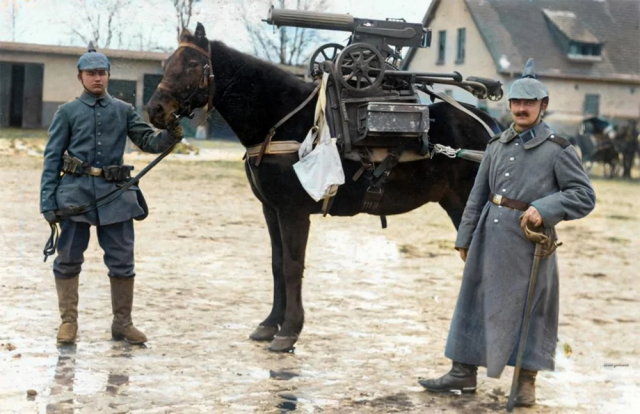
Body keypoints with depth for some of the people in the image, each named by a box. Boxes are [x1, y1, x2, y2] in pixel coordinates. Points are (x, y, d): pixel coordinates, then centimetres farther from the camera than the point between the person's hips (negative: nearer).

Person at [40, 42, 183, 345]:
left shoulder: (123, 111, 10)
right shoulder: (67, 112, 4)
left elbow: (149, 142, 5)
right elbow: (52, 158, 2)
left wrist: (171, 136, -18)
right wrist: (47, 202, -5)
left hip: (115, 193, 2)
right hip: (76, 191, -2)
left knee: (122, 261, 4)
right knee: (68, 259, 3)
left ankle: (122, 323, 14)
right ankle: (68, 321, 15)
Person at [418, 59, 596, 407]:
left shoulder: (557, 150, -5)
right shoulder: (497, 145, 11)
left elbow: (584, 196, -7)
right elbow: (478, 195, 16)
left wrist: (545, 208, -20)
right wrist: (465, 237, 15)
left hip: (528, 241, -6)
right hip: (489, 236, 6)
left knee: (528, 310, 2)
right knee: (475, 302, 11)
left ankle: (526, 384, 13)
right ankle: (464, 374, 22)